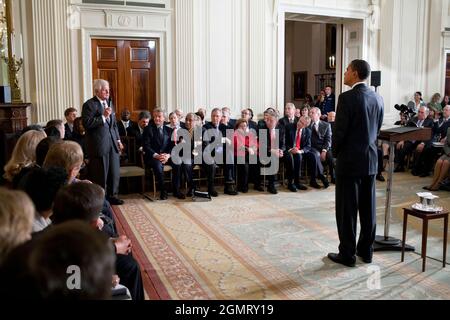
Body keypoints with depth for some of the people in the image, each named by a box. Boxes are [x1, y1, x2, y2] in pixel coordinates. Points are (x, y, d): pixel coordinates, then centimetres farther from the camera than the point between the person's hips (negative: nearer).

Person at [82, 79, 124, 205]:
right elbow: (86, 124, -18)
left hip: (112, 143, 7)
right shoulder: (89, 104, -8)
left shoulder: (109, 103, 15)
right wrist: (103, 116, -21)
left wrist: (118, 140, 15)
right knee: (101, 175, 1)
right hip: (99, 145, -7)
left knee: (115, 172, 12)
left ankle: (112, 195, 26)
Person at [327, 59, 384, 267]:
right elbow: (377, 129, 12)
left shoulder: (347, 98, -15)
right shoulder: (377, 98, 6)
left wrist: (335, 152, 1)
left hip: (350, 161, -7)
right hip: (371, 160, 7)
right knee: (368, 207, 13)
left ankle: (347, 254, 10)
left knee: (347, 209, 2)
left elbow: (339, 131, -16)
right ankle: (366, 251, 24)